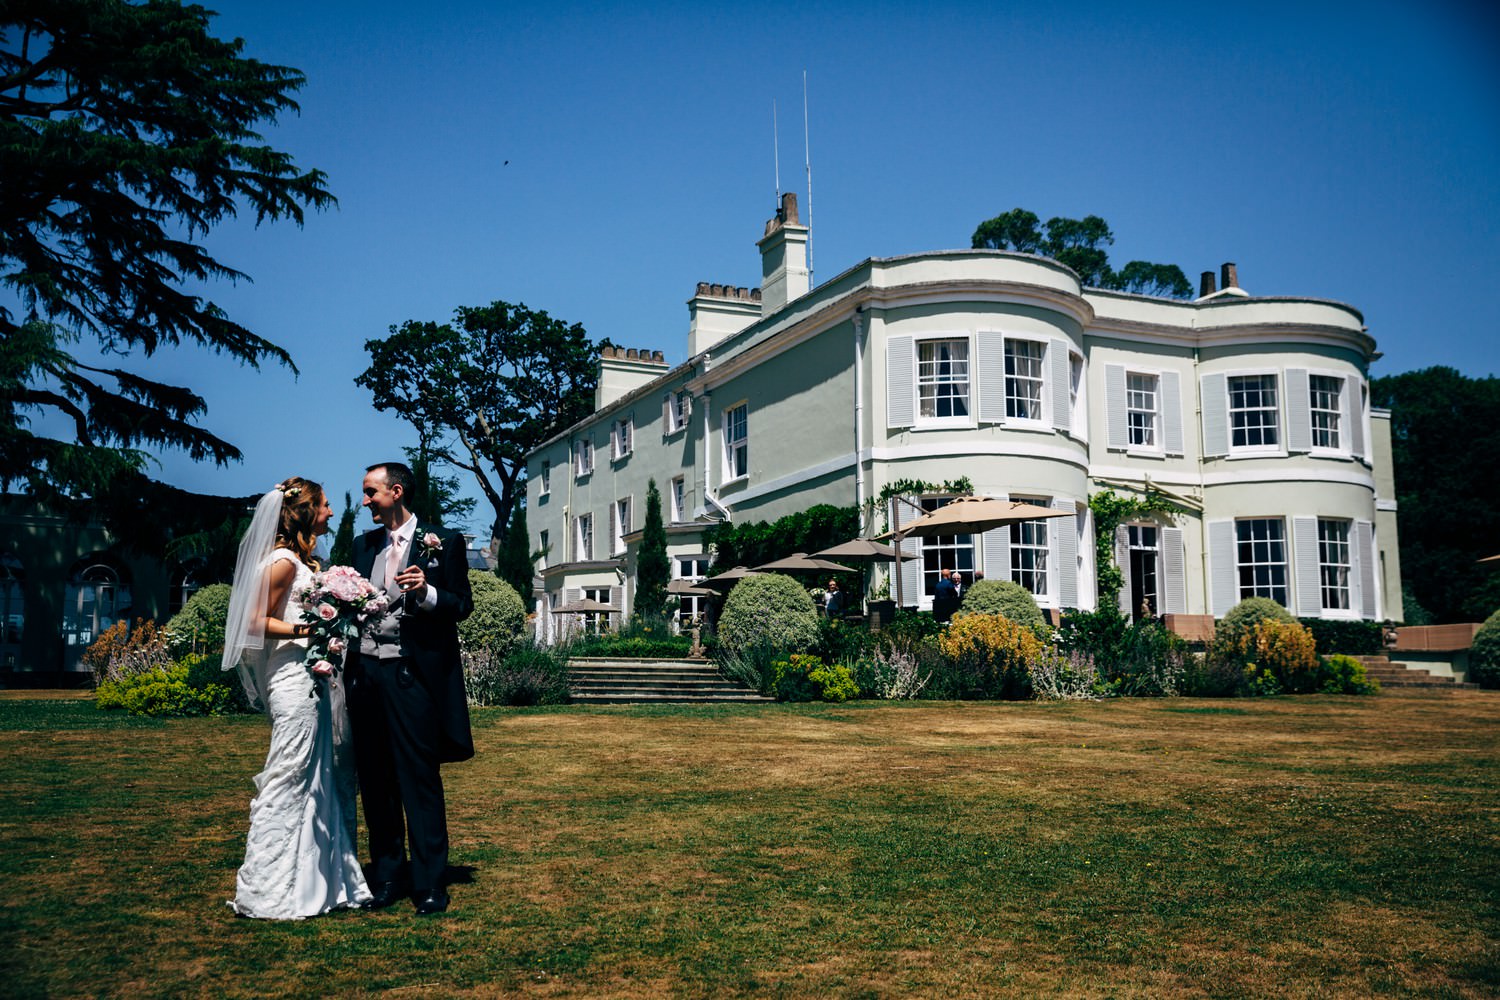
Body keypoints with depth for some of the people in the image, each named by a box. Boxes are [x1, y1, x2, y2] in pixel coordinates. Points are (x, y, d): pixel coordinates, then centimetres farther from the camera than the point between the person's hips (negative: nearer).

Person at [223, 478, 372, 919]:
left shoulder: (304, 560, 17)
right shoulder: (284, 561, -11)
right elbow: (257, 622, -13)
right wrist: (303, 629, -24)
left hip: (312, 679, 10)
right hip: (294, 679, -10)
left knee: (318, 779, 12)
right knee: (288, 779, -5)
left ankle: (314, 880, 20)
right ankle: (268, 891, 3)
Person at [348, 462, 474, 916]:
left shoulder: (443, 542, 0)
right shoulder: (364, 544, 16)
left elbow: (463, 605, -2)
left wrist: (427, 593, -20)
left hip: (412, 674, -5)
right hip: (366, 671, 6)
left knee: (420, 782, -3)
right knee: (375, 781, 10)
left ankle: (429, 883, 3)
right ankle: (387, 875, 21)